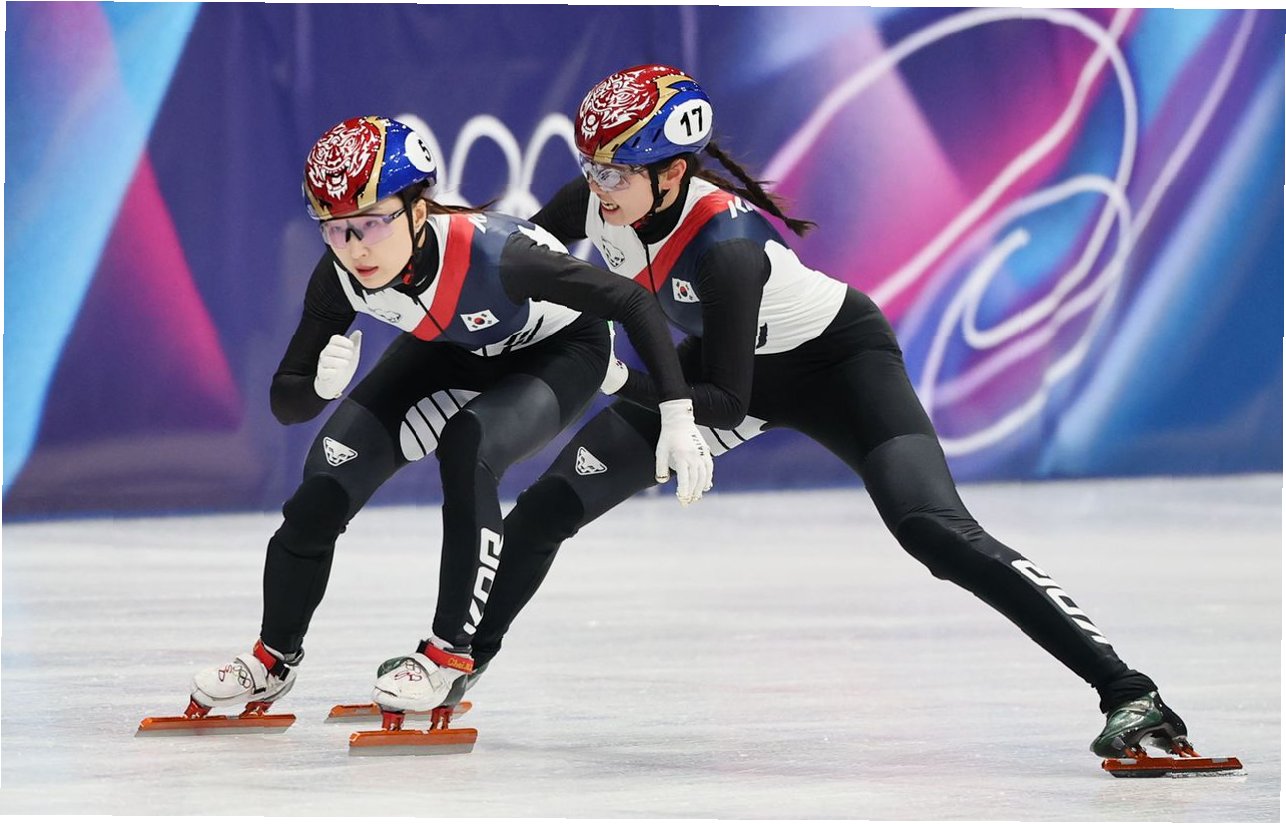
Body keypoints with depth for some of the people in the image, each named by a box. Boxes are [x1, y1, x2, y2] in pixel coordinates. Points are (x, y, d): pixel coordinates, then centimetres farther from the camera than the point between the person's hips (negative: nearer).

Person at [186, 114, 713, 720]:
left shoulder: (489, 255, -42)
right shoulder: (340, 277, -27)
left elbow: (633, 302, -35)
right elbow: (284, 402, -18)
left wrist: (678, 418, -39)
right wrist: (321, 385, -42)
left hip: (558, 351, -5)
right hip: (451, 350, 5)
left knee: (467, 449, -32)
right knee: (327, 483, -6)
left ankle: (451, 651, -18)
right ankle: (275, 659, 16)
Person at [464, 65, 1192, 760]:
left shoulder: (725, 246, -38)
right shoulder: (596, 203, -20)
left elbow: (726, 403, -33)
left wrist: (616, 380, -39)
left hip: (837, 359, -7)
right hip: (730, 358, 7)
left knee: (936, 532, -25)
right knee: (551, 504, -1)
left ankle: (1127, 692, -27)